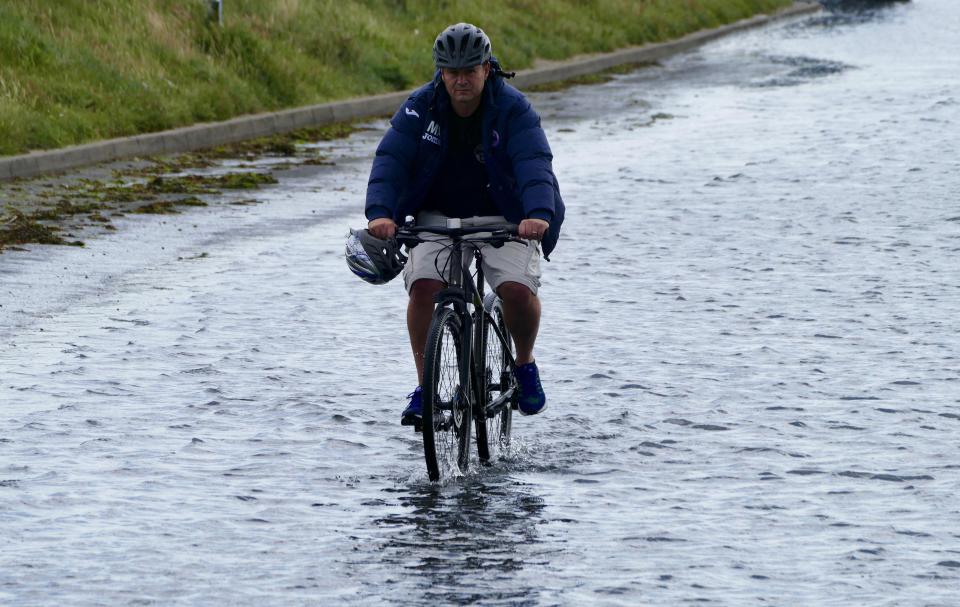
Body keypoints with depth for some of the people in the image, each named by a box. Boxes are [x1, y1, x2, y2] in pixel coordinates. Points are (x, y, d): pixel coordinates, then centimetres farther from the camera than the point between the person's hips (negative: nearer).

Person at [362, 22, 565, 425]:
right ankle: (425, 388, -11)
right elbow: (390, 160, -17)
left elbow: (534, 163, -27)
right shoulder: (420, 108, -8)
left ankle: (525, 364, 6)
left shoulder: (513, 109, -14)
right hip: (438, 218, 2)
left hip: (503, 220, -2)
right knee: (424, 285, -23)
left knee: (518, 287, -24)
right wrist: (380, 213, -36)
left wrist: (538, 214, -47)